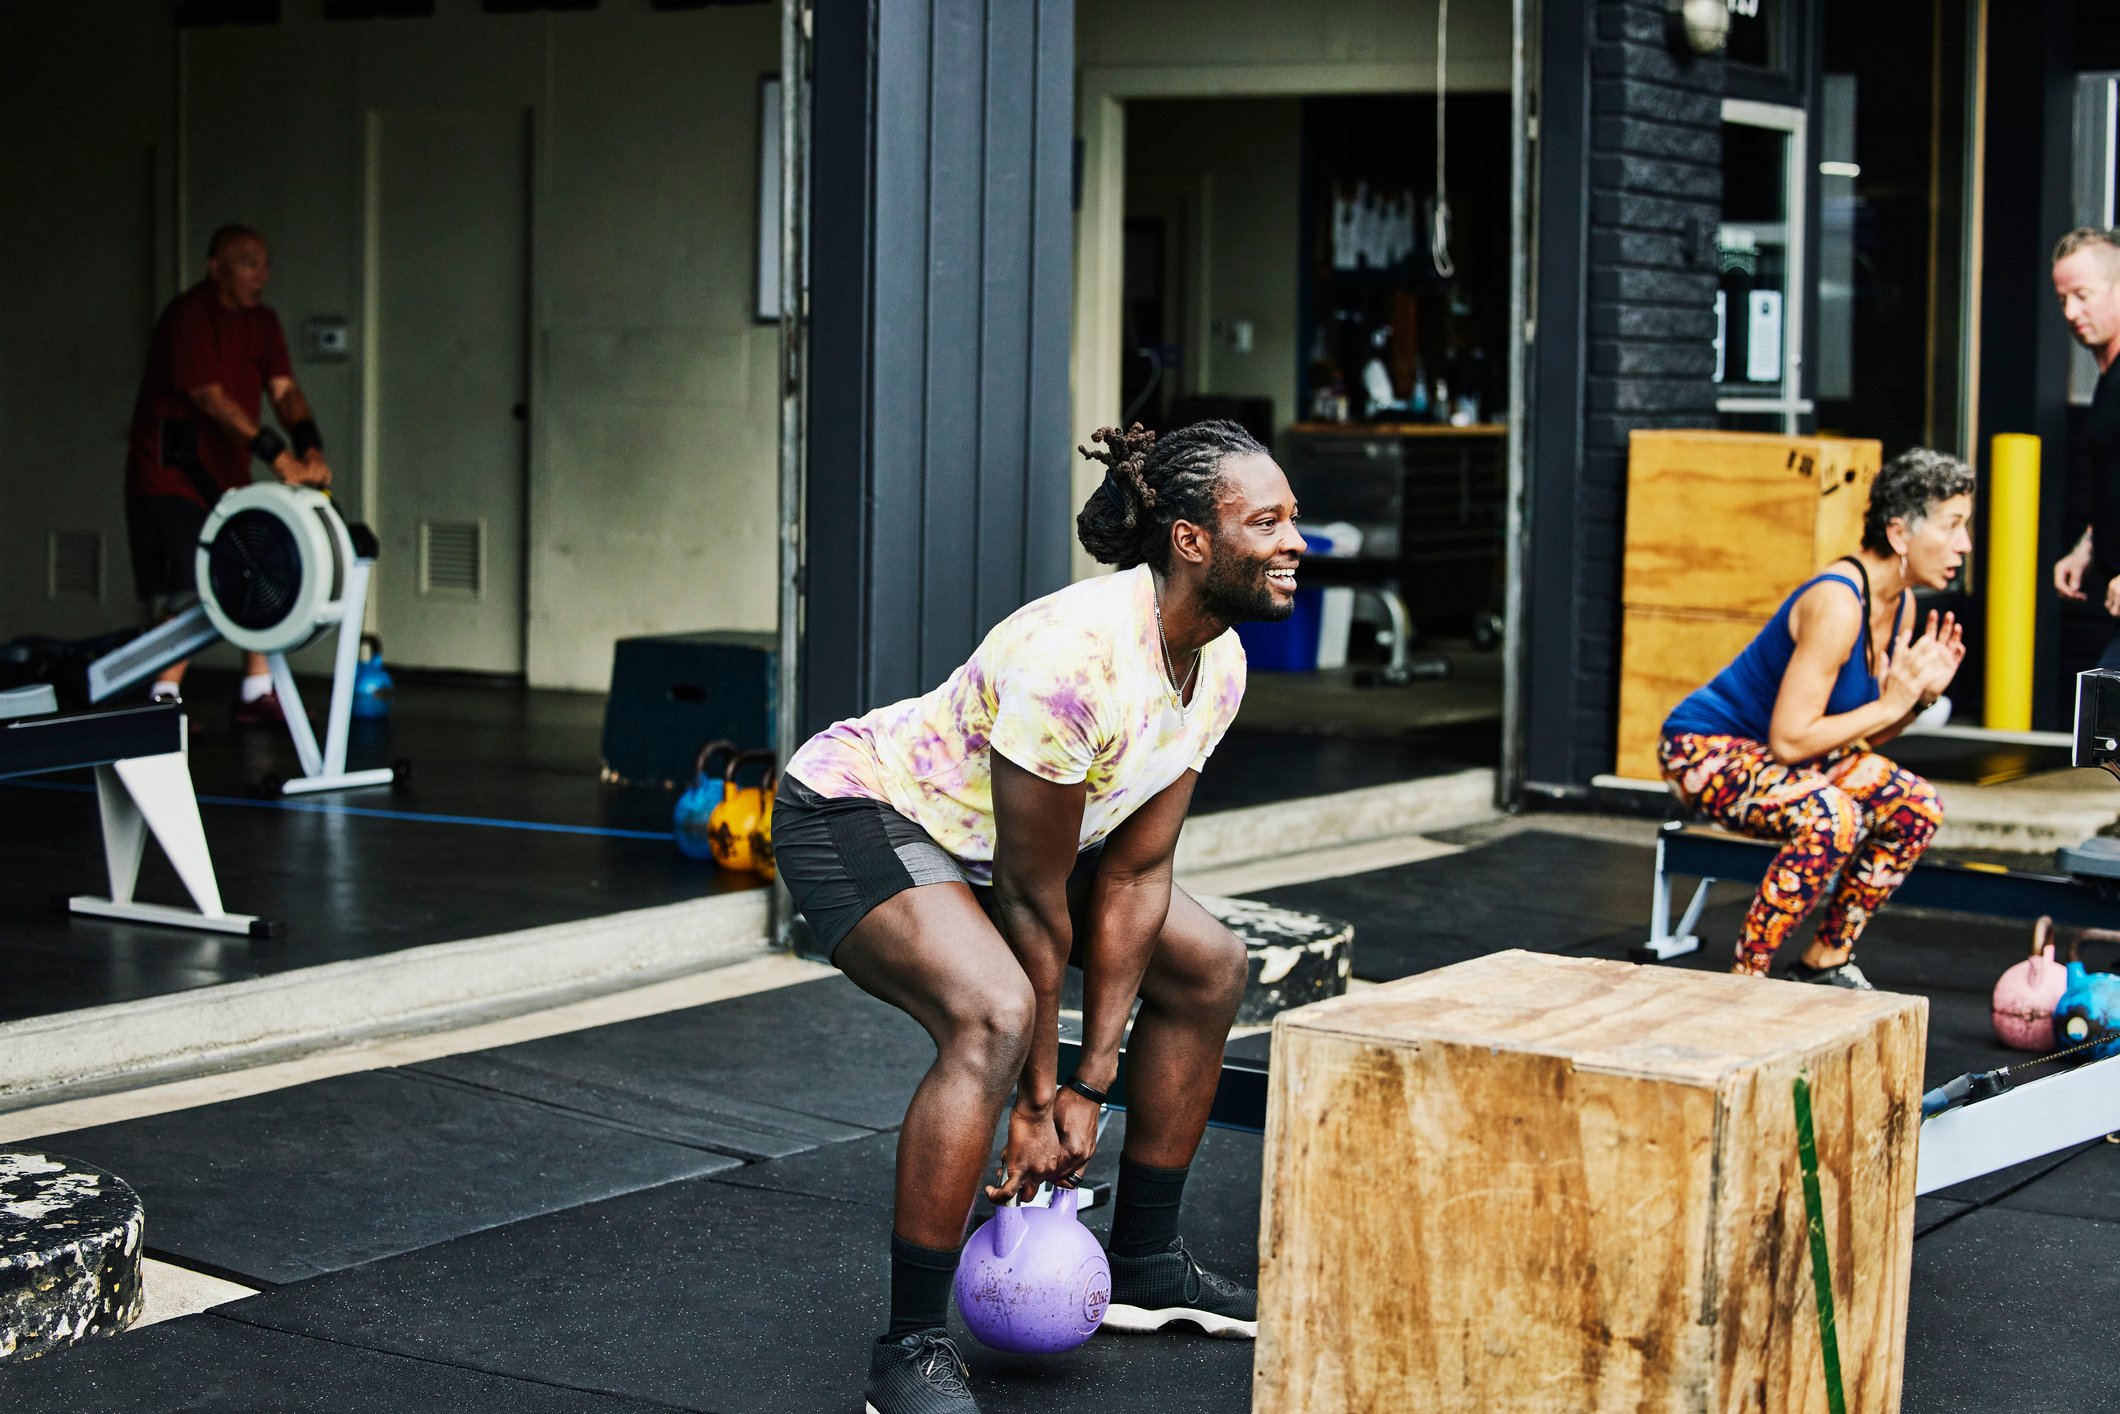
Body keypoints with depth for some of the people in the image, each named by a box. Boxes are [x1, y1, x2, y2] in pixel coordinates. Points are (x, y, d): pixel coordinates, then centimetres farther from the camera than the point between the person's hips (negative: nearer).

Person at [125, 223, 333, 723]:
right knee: (185, 591, -13)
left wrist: (310, 450, -22)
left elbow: (285, 390, -2)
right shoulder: (189, 317, -18)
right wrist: (280, 456, -32)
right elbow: (212, 399, -26)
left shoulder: (261, 322, 7)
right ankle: (163, 701, -10)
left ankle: (257, 695, 14)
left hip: (226, 471, 8)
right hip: (170, 471, -8)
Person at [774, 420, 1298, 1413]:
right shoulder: (1076, 659, -34)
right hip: (854, 813, -10)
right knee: (994, 1012, -34)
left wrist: (1089, 1086, -6)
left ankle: (1143, 1267, 24)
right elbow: (1032, 897, -26)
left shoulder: (1218, 664, -8)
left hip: (967, 838, 10)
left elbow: (1134, 874, -4)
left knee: (1207, 967, 11)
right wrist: (1039, 1098, -17)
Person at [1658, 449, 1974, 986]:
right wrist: (1890, 704, -22)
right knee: (1831, 815, -33)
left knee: (1917, 805, 2)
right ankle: (1744, 977, -21)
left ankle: (1825, 961, 12)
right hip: (1703, 750, -10)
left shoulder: (1900, 604, 2)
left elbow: (1859, 736, 7)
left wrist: (1921, 695, -9)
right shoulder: (1838, 604, -27)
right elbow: (1789, 740, -28)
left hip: (1762, 755, 10)